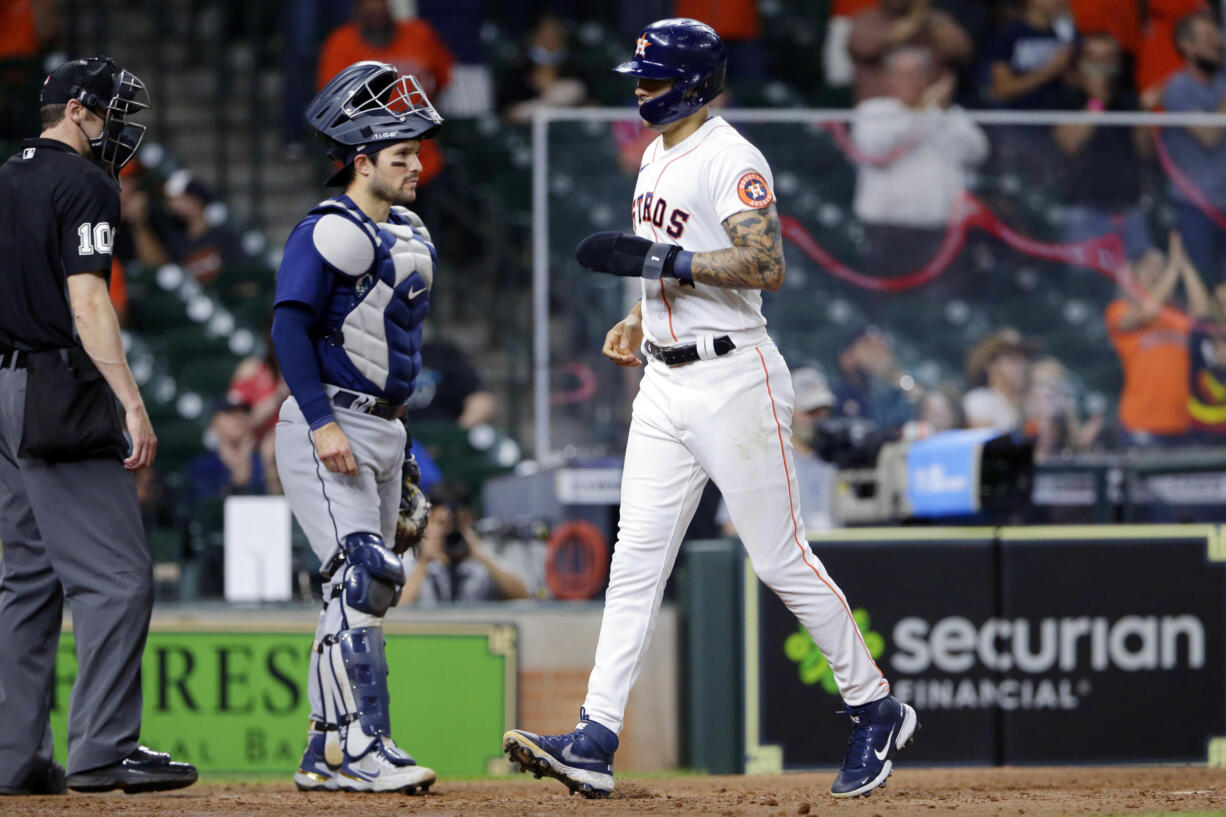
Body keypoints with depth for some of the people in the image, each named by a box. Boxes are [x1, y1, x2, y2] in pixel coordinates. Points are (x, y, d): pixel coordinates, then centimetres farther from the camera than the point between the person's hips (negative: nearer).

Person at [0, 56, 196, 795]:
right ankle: (102, 749, -14)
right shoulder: (82, 185, -10)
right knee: (118, 574, -10)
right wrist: (132, 403, -24)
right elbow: (86, 301, -20)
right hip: (61, 398, -10)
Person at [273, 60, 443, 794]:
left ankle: (327, 753, 13)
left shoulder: (413, 237, 15)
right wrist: (322, 423, -26)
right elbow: (291, 327, -19)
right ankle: (362, 747, -17)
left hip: (383, 427, 9)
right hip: (328, 431, -9)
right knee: (361, 577, -17)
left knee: (373, 588, 9)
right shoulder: (330, 231, -13)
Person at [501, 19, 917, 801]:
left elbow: (764, 266, -26)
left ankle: (877, 711, 13)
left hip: (734, 378, -9)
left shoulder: (731, 159, -14)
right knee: (636, 561, 1)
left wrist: (659, 259, -26)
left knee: (782, 559, -2)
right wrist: (639, 319, 14)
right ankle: (595, 742, -4)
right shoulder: (659, 157, 15)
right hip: (667, 382, 9)